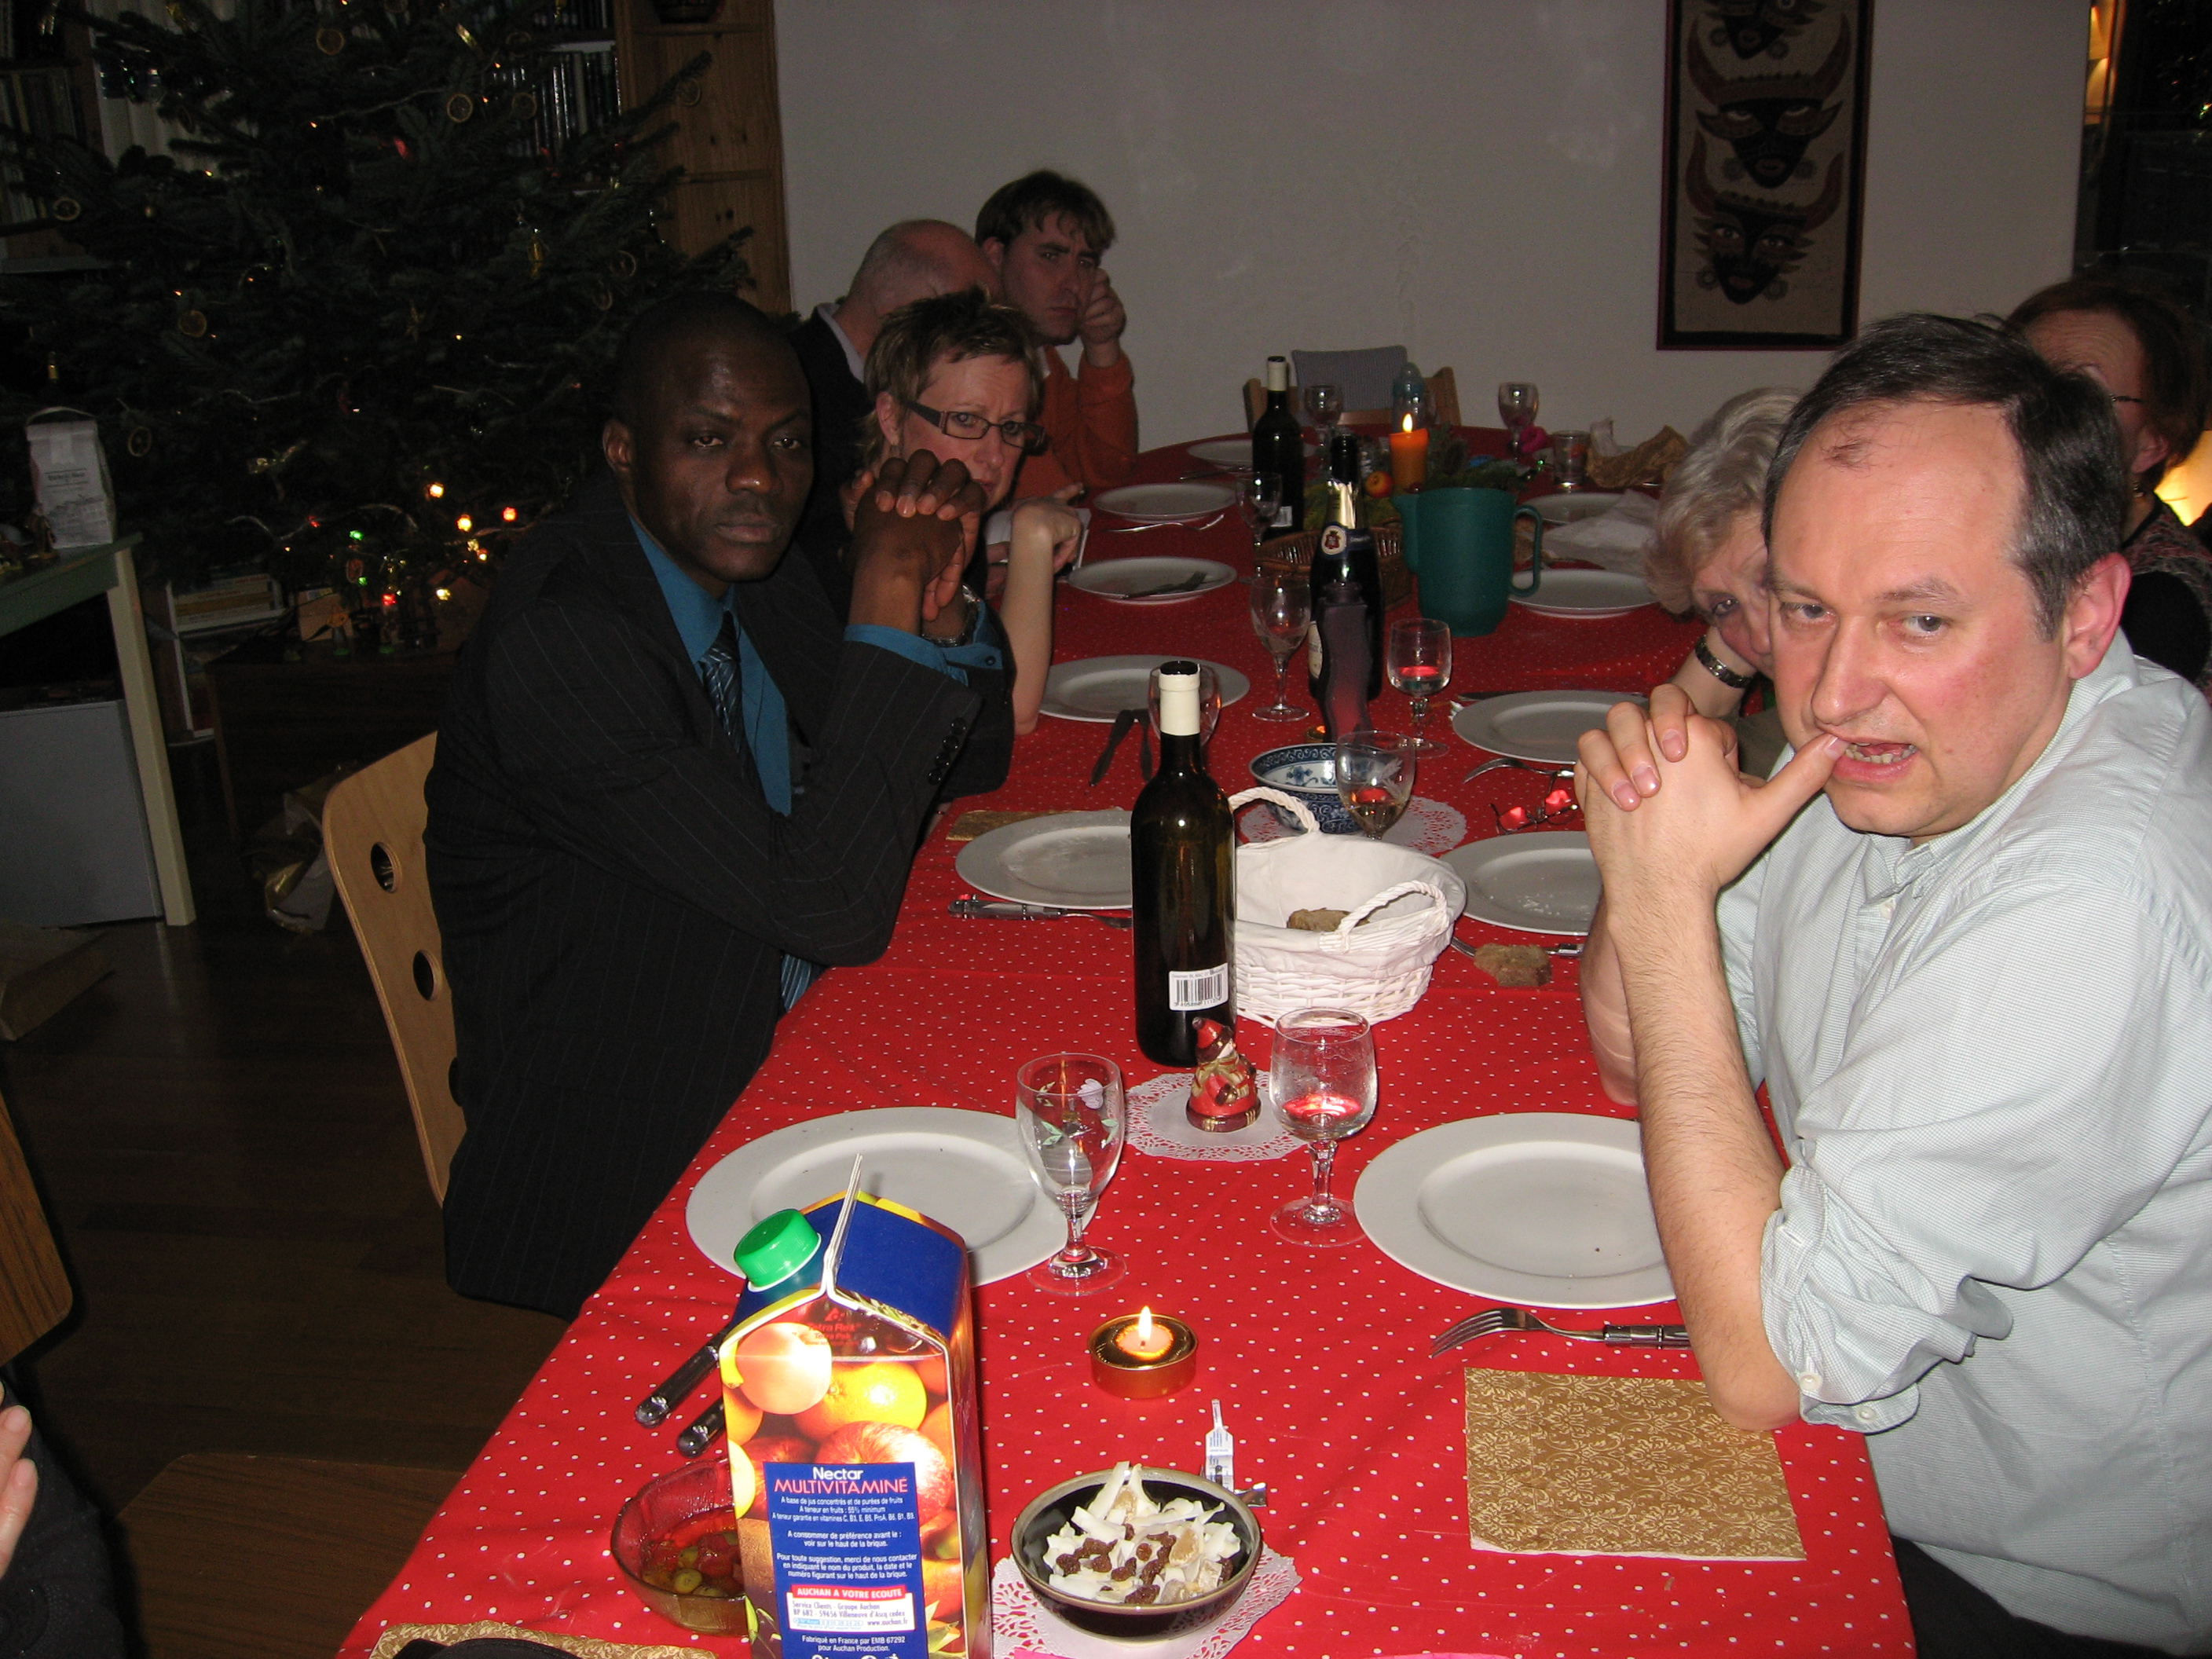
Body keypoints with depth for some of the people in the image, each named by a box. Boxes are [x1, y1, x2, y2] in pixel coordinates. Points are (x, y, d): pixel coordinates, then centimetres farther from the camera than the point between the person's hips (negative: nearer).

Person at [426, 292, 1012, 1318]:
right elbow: (834, 911, -28)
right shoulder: (558, 643, -25)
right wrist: (887, 607, -26)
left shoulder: (747, 562, 1)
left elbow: (967, 764, 10)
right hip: (624, 1184, -8)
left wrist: (937, 598, -11)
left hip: (784, 1056, 8)